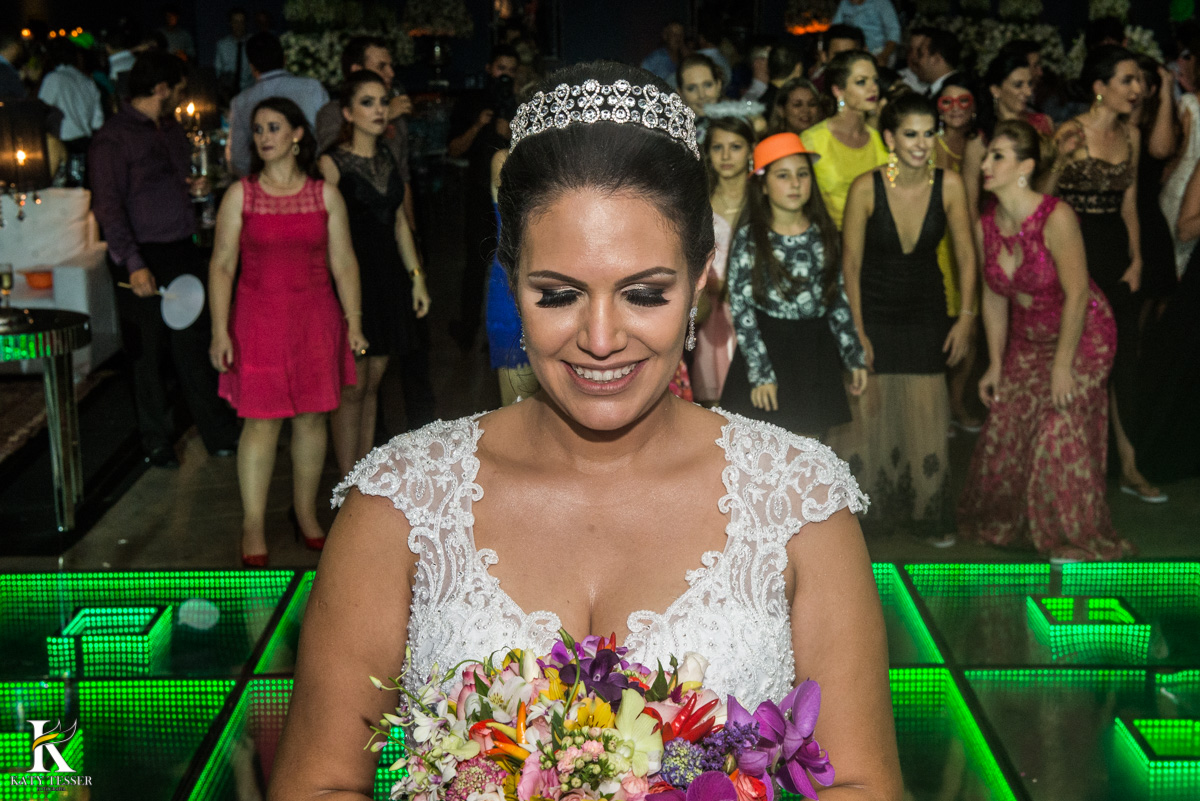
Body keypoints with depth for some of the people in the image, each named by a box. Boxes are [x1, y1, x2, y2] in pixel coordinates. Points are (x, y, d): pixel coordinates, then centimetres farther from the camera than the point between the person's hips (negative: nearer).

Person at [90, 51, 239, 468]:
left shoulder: (172, 129, 15)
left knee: (194, 346, 10)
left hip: (182, 253, 6)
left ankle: (219, 433, 17)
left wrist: (193, 187, 4)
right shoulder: (113, 138, -10)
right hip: (144, 260, -6)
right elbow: (108, 207, -15)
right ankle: (157, 444, 17)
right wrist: (134, 264, -22)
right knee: (148, 354, 4)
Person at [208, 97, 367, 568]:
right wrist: (220, 331, -6)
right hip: (259, 319, -2)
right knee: (261, 419, -2)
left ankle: (305, 512, 23)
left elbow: (343, 263, 7)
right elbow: (222, 265, 0)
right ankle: (253, 527, 5)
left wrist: (354, 322, 3)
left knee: (311, 416, 8)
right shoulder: (240, 195, 1)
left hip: (315, 317, 2)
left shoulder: (325, 195, 5)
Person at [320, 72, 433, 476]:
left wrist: (416, 276, 13)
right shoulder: (332, 163, -8)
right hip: (350, 279, -6)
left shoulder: (388, 159, 12)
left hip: (387, 276, 6)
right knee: (352, 387, -2)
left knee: (372, 383, 11)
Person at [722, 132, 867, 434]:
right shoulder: (748, 239, -6)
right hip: (766, 349, -3)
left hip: (816, 352, 4)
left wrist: (855, 358, 7)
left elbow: (838, 299, 11)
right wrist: (761, 373, -13)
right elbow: (741, 310, -8)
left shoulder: (824, 234, 6)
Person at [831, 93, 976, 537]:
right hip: (873, 310, -2)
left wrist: (966, 316, -5)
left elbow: (965, 255, -1)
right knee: (870, 413, -1)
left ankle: (926, 514, 20)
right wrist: (856, 330, -11)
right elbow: (851, 262, -10)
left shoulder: (949, 185, -11)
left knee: (925, 417, 4)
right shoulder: (866, 187, -17)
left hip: (926, 312, 2)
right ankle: (866, 511, 16)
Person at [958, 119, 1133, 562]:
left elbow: (1076, 295, -21)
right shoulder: (985, 225, -8)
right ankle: (1006, 522, 27)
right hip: (1027, 339, 6)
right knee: (1004, 427, 4)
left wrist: (1063, 364, -19)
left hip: (1081, 334, -6)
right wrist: (995, 363, 4)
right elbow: (994, 298, 2)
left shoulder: (1056, 218, -26)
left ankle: (1073, 538, 9)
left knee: (1060, 433, -10)